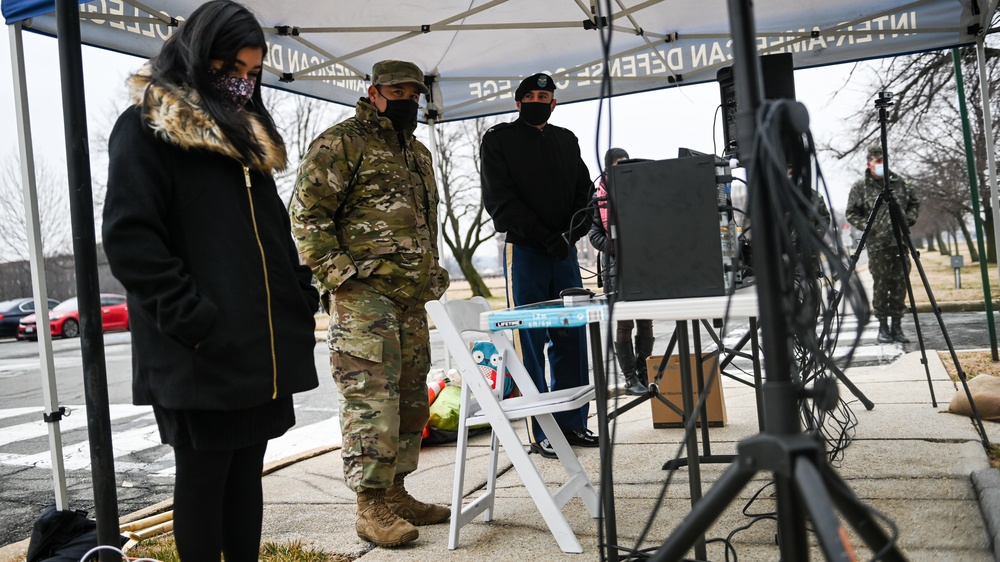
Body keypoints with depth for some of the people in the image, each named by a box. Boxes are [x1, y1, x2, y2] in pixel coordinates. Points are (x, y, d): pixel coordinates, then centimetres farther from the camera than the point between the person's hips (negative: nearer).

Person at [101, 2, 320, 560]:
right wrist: (195, 321, -20)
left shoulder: (248, 134, 19)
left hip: (264, 347, 7)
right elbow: (130, 239, -13)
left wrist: (301, 296, 9)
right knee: (203, 475, 3)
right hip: (201, 356, -7)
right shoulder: (146, 127, -4)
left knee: (246, 470, 14)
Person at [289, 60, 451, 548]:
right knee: (371, 396, -10)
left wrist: (433, 274, 22)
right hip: (363, 292, -8)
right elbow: (307, 211, -9)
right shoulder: (341, 142, -3)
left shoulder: (418, 153, 23)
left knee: (409, 397, 10)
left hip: (411, 297, 9)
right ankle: (371, 507, -3)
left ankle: (395, 493, 22)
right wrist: (336, 273, -15)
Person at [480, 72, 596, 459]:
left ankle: (573, 423, 15)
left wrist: (579, 218, -9)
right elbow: (499, 200, -7)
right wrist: (546, 237, -15)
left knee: (571, 339, 6)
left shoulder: (566, 140, 17)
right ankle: (541, 433, 3)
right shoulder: (499, 139, 3)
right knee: (531, 343, -2)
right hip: (524, 251, -5)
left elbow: (583, 189, 15)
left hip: (564, 252, 5)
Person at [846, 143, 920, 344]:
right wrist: (869, 227, -9)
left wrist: (908, 219, 3)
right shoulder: (859, 187, -1)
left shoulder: (899, 183, 10)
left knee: (900, 285, 5)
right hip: (877, 245, -3)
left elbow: (914, 203, 19)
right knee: (881, 285, -1)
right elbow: (852, 214, 0)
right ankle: (883, 326, 9)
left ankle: (896, 326, 13)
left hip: (900, 243, 3)